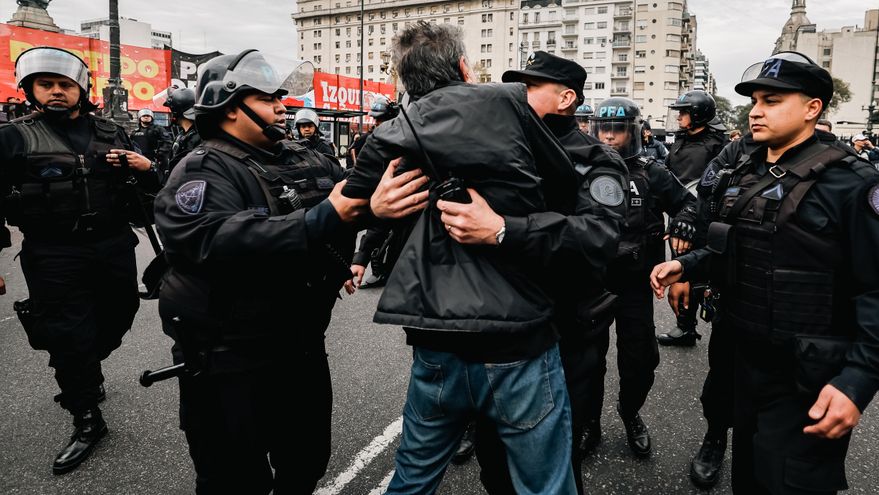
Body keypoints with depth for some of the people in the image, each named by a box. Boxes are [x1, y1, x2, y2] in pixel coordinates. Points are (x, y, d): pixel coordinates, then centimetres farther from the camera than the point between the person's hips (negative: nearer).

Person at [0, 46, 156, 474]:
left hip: (115, 247, 4)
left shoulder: (111, 133, 8)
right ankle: (87, 421, 17)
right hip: (54, 257, -3)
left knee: (116, 321, 17)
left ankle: (80, 378, 46)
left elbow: (145, 184, 17)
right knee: (68, 337, 0)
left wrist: (145, 167, -7)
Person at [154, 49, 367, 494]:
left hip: (303, 346, 7)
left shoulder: (305, 160, 9)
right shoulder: (203, 172, -15)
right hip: (231, 363, -6)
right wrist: (325, 216, -37)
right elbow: (222, 240, -33)